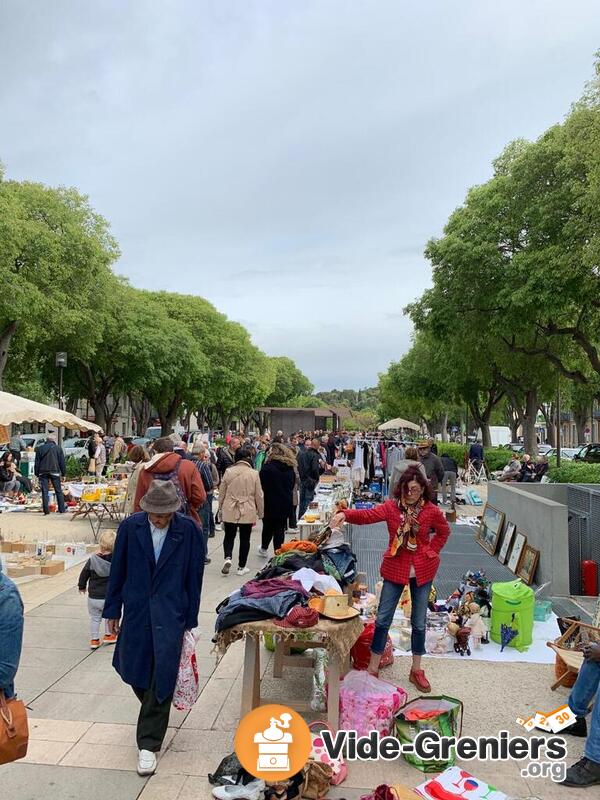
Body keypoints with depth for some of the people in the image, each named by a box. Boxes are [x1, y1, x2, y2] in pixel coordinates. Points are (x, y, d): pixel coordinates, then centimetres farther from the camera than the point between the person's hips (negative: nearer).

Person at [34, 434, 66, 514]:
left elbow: (37, 462, 7)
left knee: (44, 492, 2)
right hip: (55, 471, -1)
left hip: (43, 472, 1)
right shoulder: (58, 448, 4)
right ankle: (62, 509, 6)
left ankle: (46, 510, -1)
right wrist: (63, 473, 8)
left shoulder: (40, 448, 8)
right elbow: (62, 462, 4)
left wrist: (37, 473, 11)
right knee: (58, 491, 6)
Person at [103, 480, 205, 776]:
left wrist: (190, 619, 0)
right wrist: (113, 610, 8)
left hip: (171, 614, -3)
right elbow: (118, 570, 3)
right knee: (132, 669, 14)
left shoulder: (188, 530, -11)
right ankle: (154, 714, 45)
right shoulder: (130, 527, -7)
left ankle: (148, 744, 15)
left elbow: (194, 577, -4)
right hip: (136, 611, 3)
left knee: (161, 676, -3)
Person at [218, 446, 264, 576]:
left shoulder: (228, 471, -5)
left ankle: (227, 558, -7)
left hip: (229, 511, 1)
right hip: (248, 512, -1)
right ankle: (241, 567, 16)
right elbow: (259, 495, -3)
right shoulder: (254, 474, -8)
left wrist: (221, 508, 17)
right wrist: (260, 513, 10)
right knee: (244, 539, 11)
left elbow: (222, 492, 3)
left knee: (229, 536, 15)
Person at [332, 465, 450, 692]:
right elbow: (367, 515, -24)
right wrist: (345, 514, -42)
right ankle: (373, 668, 19)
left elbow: (444, 531, 11)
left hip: (422, 571, 1)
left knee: (419, 623, 13)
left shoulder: (431, 511, -8)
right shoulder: (391, 507, -10)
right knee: (383, 619, 3)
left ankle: (416, 670, 31)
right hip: (395, 569, 0)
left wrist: (432, 551, -1)